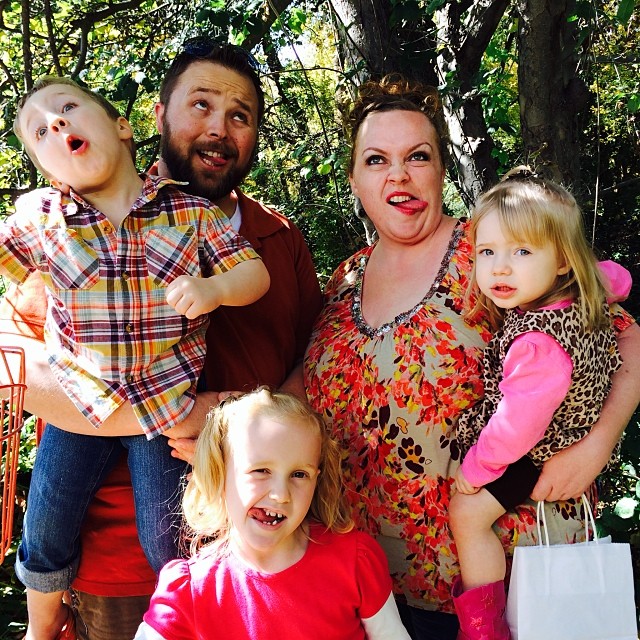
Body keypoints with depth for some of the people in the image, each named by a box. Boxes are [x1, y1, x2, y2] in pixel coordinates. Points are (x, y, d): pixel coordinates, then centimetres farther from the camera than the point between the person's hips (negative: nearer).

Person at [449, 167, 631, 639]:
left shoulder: (537, 343, -40)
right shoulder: (587, 291, -12)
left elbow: (517, 426, -34)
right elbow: (620, 277, 12)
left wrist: (476, 468, -18)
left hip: (536, 455, -10)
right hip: (577, 425, 10)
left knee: (467, 512, -6)